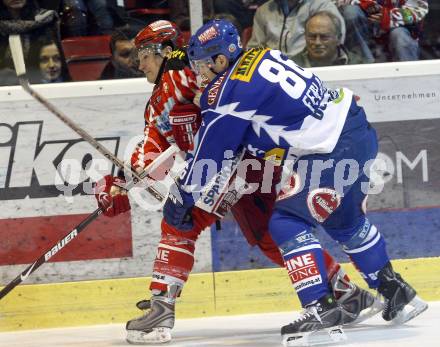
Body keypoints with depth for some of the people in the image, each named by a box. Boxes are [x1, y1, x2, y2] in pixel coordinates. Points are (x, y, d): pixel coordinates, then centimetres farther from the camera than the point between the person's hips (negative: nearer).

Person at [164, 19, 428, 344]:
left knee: (287, 222, -4)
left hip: (332, 151, -10)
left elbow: (210, 149, -6)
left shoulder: (231, 91, -14)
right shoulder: (260, 58, 11)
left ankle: (321, 307, -7)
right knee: (345, 221, 25)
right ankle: (398, 293, 34)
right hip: (356, 127, 10)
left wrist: (182, 198, 4)